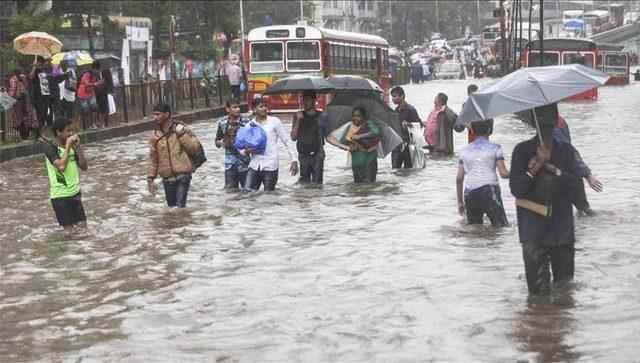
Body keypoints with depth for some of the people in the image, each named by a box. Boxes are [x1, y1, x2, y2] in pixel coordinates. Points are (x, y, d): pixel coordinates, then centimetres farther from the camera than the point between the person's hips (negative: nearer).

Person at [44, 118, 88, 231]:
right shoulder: (50, 147, -13)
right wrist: (67, 146, -21)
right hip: (60, 195, -6)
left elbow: (84, 167, 5)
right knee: (69, 229, -4)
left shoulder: (71, 146, 6)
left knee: (82, 226, 6)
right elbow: (61, 166, -28)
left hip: (75, 192, 6)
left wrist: (77, 147, -5)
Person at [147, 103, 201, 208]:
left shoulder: (181, 130, -2)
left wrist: (182, 134, -14)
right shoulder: (155, 136, 6)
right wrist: (150, 178, 5)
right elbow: (153, 159, 10)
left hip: (183, 176, -4)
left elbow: (194, 148, -6)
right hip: (167, 179, 4)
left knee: (180, 206, -14)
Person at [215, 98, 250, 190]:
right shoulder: (223, 123, 2)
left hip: (244, 163, -2)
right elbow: (217, 142, 11)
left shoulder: (246, 122, -6)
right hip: (230, 164, 2)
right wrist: (221, 143, -12)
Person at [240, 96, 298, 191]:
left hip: (270, 166, -3)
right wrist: (246, 151, -11)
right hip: (254, 166, 3)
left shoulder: (274, 121, 0)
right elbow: (241, 148, 13)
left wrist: (294, 160, -4)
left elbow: (286, 141, 2)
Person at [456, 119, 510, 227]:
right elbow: (503, 173, -7)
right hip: (489, 192, -4)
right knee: (502, 228, -1)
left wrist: (460, 202, 17)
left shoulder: (465, 150, 11)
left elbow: (459, 178, 10)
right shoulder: (495, 148, 0)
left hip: (470, 194, 4)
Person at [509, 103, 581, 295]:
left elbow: (575, 183, -2)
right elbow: (516, 188, -4)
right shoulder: (523, 150, 2)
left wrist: (553, 169, -14)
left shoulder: (566, 150, 8)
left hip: (562, 222, 3)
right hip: (533, 223, -3)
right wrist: (534, 169, -17)